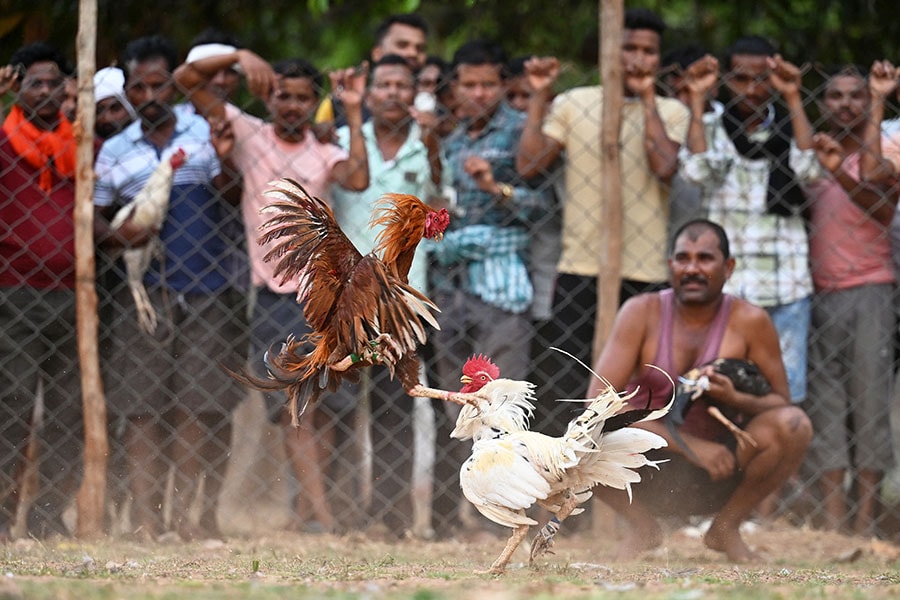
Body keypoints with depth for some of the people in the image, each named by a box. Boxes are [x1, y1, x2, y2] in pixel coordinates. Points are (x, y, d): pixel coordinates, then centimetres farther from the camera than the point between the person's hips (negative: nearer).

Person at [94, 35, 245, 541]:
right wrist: (114, 235, -8)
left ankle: (200, 513, 2)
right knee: (144, 407, -3)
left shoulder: (206, 134, 7)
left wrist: (226, 161, -14)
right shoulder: (115, 152, 10)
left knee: (207, 407, -3)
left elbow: (238, 201, 4)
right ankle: (146, 517, -4)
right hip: (145, 292, 1)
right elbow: (95, 214, 13)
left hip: (207, 290, -1)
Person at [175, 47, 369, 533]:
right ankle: (320, 513, -18)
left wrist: (353, 113, -12)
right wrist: (240, 57, -10)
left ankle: (304, 509, 14)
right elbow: (187, 79, 2)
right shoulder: (249, 134, 6)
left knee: (327, 411, 3)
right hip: (274, 297, -2)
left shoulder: (325, 154, 8)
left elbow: (357, 179, -15)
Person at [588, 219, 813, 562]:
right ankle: (641, 527, 1)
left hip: (717, 480, 1)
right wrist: (689, 445, -25)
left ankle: (726, 528, 1)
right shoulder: (642, 313, -8)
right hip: (650, 477, -1)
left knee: (794, 425, -23)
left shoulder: (749, 322, -6)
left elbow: (781, 403, -1)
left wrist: (735, 400, -27)